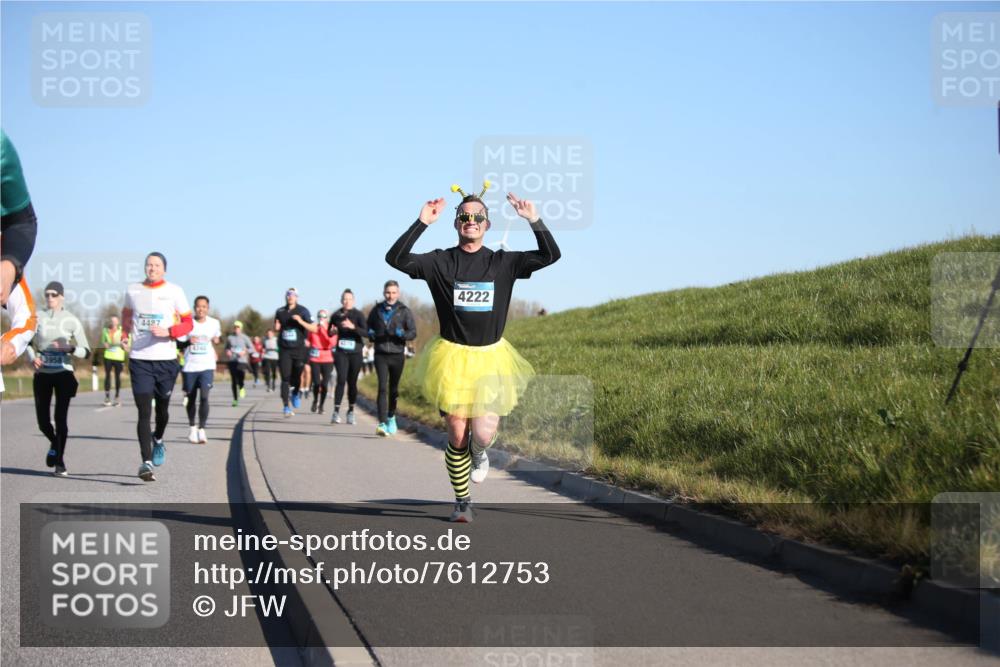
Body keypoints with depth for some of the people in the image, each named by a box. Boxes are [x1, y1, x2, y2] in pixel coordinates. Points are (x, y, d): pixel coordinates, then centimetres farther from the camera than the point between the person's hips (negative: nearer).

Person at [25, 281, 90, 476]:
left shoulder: (71, 320, -4)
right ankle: (54, 443, 36)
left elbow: (86, 352, -3)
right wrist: (33, 358, -5)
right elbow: (28, 342, 14)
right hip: (42, 374, 2)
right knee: (43, 421, 3)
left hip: (63, 374, -2)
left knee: (60, 418, -10)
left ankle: (59, 462, 2)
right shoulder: (37, 317, 0)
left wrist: (69, 348, -22)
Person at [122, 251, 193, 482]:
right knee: (144, 412, -10)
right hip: (139, 359, 0)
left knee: (162, 408, 15)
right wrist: (125, 335, 16)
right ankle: (146, 462, -14)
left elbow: (188, 323, 0)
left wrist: (168, 332, -15)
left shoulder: (174, 292, 0)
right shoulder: (132, 290, 6)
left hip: (166, 359, 0)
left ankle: (158, 440, 47)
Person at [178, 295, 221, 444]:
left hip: (207, 366, -1)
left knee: (204, 396, -16)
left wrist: (217, 340, 8)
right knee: (191, 398, 11)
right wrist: (188, 341, -17)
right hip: (190, 366, 1)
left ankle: (201, 429, -11)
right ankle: (192, 428, 31)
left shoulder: (214, 323, 2)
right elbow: (178, 343, -1)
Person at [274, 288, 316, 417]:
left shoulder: (303, 311, -1)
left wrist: (301, 321, -21)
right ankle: (286, 407, -6)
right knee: (285, 378, -7)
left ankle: (295, 394, 37)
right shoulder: (280, 312, 9)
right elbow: (277, 328, 24)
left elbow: (313, 328, -6)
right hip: (284, 349, 1)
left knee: (297, 376, 4)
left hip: (299, 349, -1)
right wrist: (276, 327, 0)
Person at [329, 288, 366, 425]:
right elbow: (330, 332, 19)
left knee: (352, 382, 7)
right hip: (341, 353, 1)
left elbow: (365, 332, -15)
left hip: (355, 353, -1)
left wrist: (353, 327, -30)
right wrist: (332, 331, -4)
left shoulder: (358, 315, -3)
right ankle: (336, 411, -17)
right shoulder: (336, 315, 6)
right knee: (341, 380, -15)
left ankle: (351, 411, 23)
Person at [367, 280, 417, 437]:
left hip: (397, 355, 0)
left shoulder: (404, 311, 1)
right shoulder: (377, 310, 6)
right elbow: (368, 327, 19)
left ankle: (391, 417, 36)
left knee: (394, 389, 12)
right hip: (381, 355, 0)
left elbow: (413, 332, 0)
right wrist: (371, 334, -4)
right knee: (382, 387, -14)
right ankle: (382, 424, -20)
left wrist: (402, 334, -21)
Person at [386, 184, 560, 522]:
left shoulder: (503, 262, 4)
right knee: (457, 434, 0)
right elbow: (395, 258, -13)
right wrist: (422, 223, -20)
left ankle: (479, 453, 28)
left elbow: (550, 255, -2)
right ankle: (462, 502, 19)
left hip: (491, 358, 1)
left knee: (483, 434, -12)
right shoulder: (441, 261, -1)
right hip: (452, 356, -1)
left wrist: (534, 220, -13)